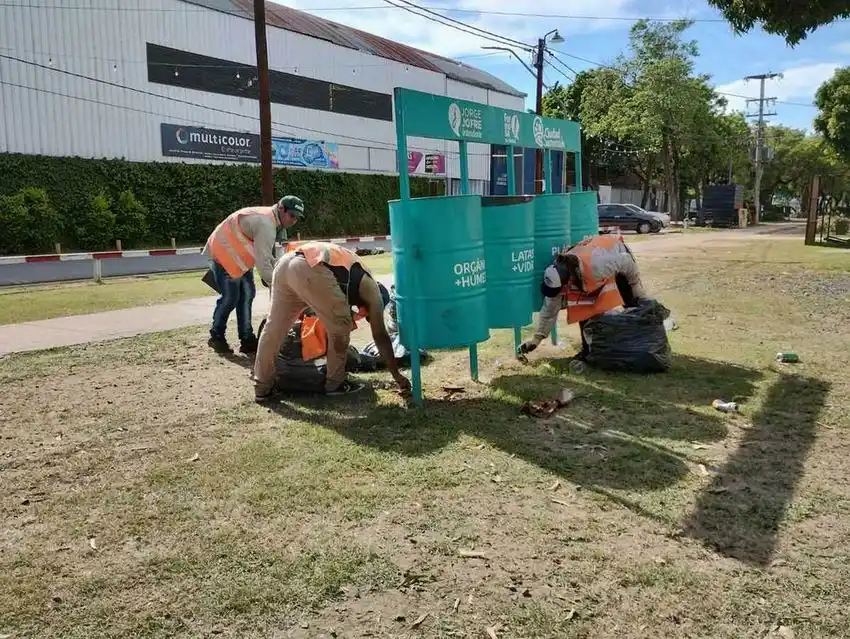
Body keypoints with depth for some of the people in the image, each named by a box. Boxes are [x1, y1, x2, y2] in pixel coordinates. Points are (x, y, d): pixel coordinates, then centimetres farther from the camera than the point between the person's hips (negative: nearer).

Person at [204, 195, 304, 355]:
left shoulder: (267, 217, 4)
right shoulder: (265, 225, -28)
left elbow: (266, 254, 10)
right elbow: (263, 262, -32)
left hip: (237, 255, 10)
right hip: (223, 253, -10)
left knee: (247, 294, 3)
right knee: (230, 298, -7)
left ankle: (247, 340, 6)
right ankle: (216, 337, 11)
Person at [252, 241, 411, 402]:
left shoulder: (349, 284, 40)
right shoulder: (371, 289, 21)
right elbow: (380, 336, 22)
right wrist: (397, 376, 29)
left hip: (286, 262, 8)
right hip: (310, 269, -8)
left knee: (274, 327, 16)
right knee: (340, 327, 10)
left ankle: (262, 388, 23)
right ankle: (335, 383, 19)